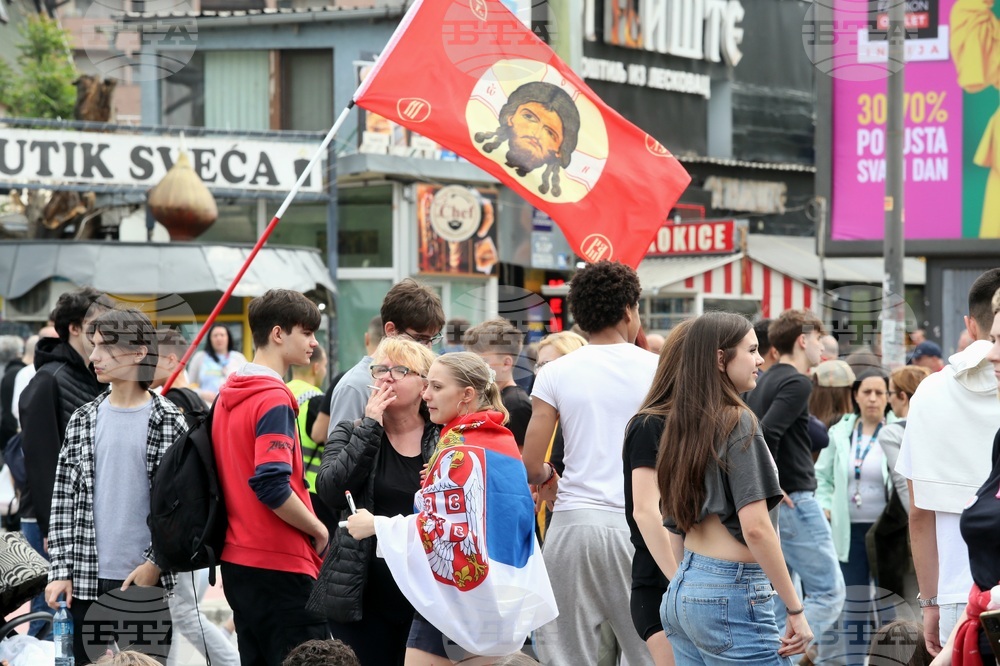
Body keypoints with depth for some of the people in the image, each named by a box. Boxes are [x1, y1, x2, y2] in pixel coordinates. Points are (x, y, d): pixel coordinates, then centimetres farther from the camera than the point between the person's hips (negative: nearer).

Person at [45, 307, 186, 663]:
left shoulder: (169, 422, -2)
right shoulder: (83, 420, 8)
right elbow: (64, 498, 8)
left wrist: (155, 564, -10)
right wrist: (62, 570, 1)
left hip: (148, 580, -3)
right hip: (87, 581, 3)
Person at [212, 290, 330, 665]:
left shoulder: (228, 395, 12)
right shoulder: (273, 399, -16)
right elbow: (272, 486, -25)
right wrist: (319, 530, -11)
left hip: (237, 561, 9)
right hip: (280, 564, -9)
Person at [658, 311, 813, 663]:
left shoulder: (682, 423, 10)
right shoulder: (739, 423, -12)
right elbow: (755, 526, -18)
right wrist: (796, 610, -15)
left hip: (680, 592, 8)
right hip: (731, 594, -8)